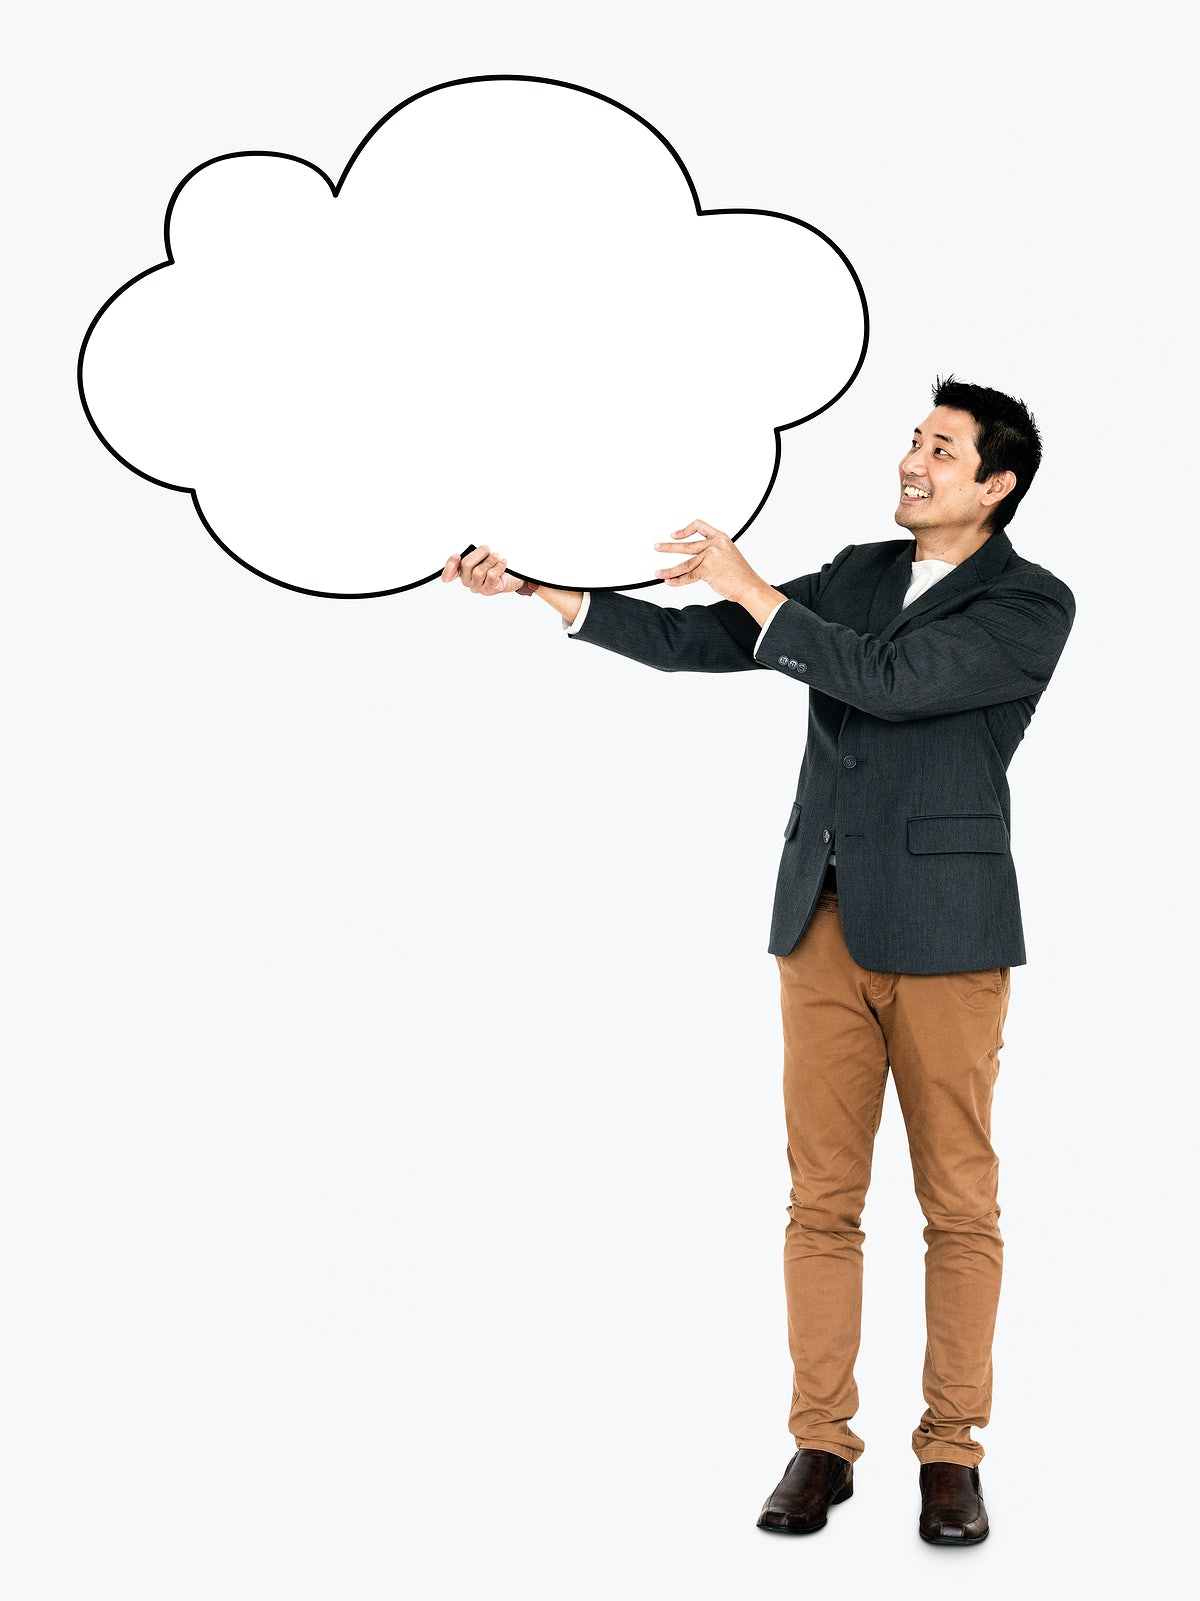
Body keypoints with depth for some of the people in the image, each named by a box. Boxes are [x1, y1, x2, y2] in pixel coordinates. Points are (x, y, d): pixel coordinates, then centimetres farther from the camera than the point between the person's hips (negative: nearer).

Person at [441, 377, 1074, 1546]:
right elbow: (693, 644, 8)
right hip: (824, 923, 5)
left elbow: (889, 679, -18)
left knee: (958, 1201, 2)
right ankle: (821, 1443, 13)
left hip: (943, 931, -4)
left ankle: (951, 1453, 12)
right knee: (821, 1197, 5)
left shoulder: (1033, 606, -4)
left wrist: (752, 586, -17)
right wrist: (533, 586, 1)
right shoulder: (858, 575, 14)